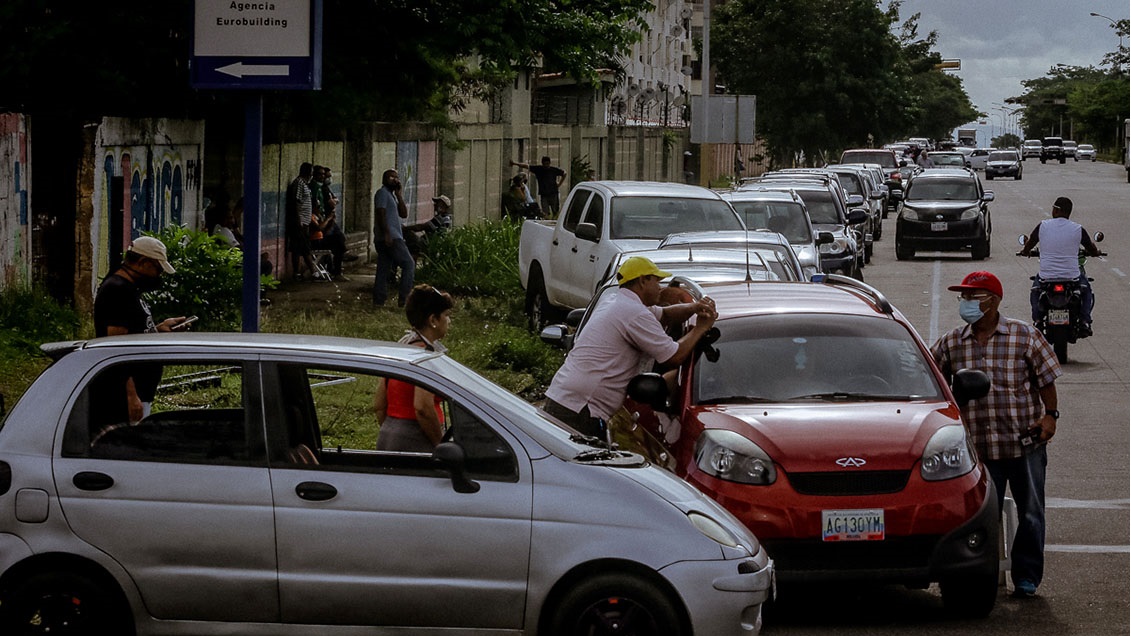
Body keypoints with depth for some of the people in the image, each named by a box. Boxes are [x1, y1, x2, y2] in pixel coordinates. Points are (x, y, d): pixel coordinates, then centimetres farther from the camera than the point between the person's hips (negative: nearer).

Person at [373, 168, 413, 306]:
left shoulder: (392, 195, 24)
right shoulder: (382, 193, -5)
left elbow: (404, 214, 16)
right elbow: (380, 214, -16)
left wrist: (398, 195, 10)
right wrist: (387, 234, -24)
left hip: (390, 238, 10)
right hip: (390, 238, -10)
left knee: (384, 271, 7)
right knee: (409, 264, -11)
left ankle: (378, 301, 5)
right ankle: (403, 297, -15)